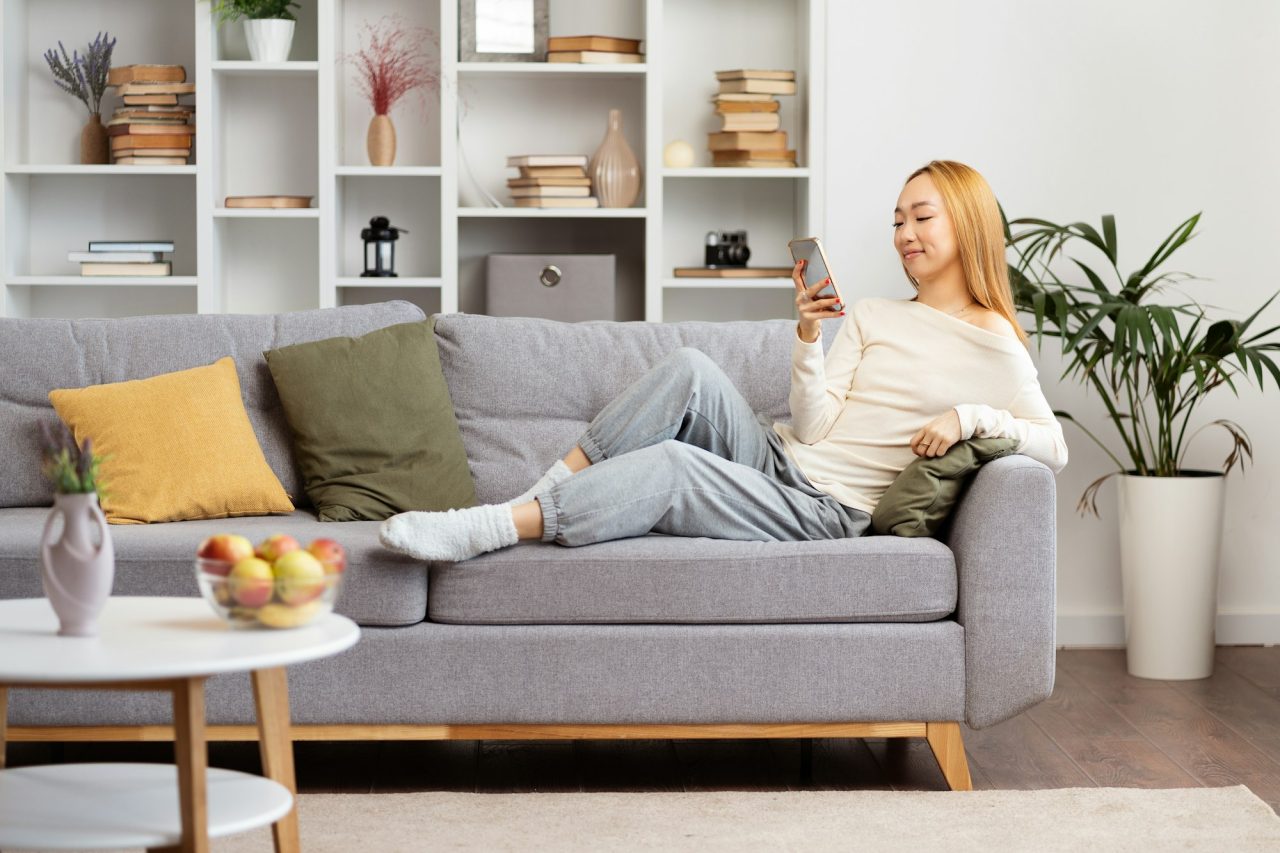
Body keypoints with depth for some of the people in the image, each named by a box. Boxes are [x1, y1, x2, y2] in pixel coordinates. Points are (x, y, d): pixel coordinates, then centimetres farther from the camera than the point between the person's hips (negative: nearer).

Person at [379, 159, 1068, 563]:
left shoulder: (994, 346, 7)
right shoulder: (870, 317, 21)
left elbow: (1053, 447, -1)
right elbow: (814, 427, 7)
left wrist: (970, 416, -15)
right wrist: (808, 334, -7)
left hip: (825, 509, -5)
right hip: (775, 456, 5)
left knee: (672, 465, -32)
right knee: (689, 368, -24)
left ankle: (488, 529, -38)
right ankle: (543, 494, -24)